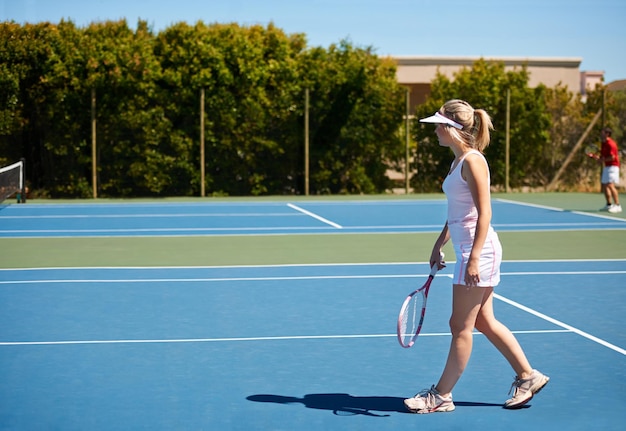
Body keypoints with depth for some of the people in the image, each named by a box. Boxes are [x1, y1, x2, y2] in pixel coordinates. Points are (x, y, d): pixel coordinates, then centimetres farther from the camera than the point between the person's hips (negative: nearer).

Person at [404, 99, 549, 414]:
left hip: (478, 250, -10)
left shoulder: (472, 161, -16)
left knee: (461, 326, -1)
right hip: (469, 250, 10)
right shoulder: (458, 161, 13)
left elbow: (484, 213, -20)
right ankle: (527, 376, 23)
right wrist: (439, 245, 22)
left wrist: (474, 258, -23)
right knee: (484, 322, 14)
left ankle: (442, 395, 7)